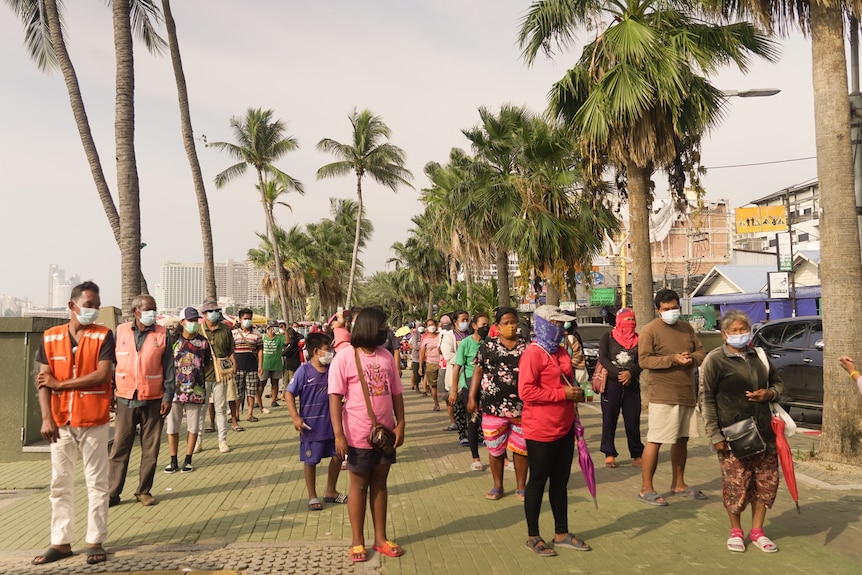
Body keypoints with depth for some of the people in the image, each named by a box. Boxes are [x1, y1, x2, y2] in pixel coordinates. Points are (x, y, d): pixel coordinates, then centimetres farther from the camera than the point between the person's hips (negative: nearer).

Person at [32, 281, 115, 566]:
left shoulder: (103, 335, -4)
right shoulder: (51, 337, 4)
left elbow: (102, 375, -14)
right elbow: (43, 381, 0)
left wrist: (60, 384, -11)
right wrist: (46, 418, -11)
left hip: (93, 420, -3)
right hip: (60, 421, 3)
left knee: (96, 482, 4)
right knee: (60, 483, 10)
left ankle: (95, 541, 14)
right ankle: (61, 542, 21)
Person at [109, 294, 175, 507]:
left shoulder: (162, 334, 1)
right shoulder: (121, 331, 4)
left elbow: (169, 368, 2)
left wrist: (168, 397, -3)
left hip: (153, 401, 0)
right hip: (126, 399, 0)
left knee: (150, 450, 6)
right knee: (120, 448, 3)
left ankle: (144, 491, 18)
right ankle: (113, 492, 11)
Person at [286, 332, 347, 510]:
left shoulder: (332, 369, 0)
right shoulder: (304, 371, -15)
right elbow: (289, 393, -13)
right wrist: (296, 418, -18)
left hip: (331, 423, 6)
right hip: (312, 425, -5)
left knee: (337, 456, 13)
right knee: (310, 461, 7)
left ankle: (330, 491, 33)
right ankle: (312, 496, 25)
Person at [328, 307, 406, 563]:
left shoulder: (386, 356, 6)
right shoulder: (344, 357, -10)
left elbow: (396, 393, 9)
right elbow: (335, 397, -13)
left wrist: (400, 424, 0)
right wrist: (339, 434, -18)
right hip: (358, 436, -5)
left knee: (380, 484, 14)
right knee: (359, 486, 8)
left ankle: (380, 538, 26)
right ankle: (358, 541, 21)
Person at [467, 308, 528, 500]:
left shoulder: (526, 347, 5)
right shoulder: (488, 346, 1)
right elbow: (478, 372, 2)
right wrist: (471, 397, -4)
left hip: (522, 408, 1)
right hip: (494, 408, -1)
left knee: (521, 448, 10)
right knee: (495, 449, 10)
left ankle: (521, 486, 26)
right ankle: (497, 486, 26)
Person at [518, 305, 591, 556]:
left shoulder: (561, 351, 10)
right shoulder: (532, 353, -16)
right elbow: (526, 392, -23)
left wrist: (576, 392, 7)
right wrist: (564, 393, -21)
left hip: (564, 428, 8)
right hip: (541, 431, -8)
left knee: (560, 481, 16)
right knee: (538, 481, 5)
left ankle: (562, 534, 29)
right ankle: (533, 537, 19)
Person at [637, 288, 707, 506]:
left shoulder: (687, 328, 13)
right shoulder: (650, 330, -8)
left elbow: (701, 352, 14)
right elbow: (644, 360, -14)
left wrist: (692, 358, -9)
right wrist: (673, 359, -20)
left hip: (687, 394, 7)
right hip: (663, 396, -7)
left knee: (682, 440, 15)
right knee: (655, 441, -6)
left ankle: (678, 484, 30)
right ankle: (646, 489, 1)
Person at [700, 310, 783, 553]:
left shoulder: (759, 355, 11)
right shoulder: (715, 360, -7)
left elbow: (778, 383, 24)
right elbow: (707, 399, -9)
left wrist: (769, 393, -1)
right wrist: (714, 435, -12)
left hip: (763, 431, 6)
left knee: (766, 481, 8)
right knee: (736, 483, -2)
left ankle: (757, 531, 24)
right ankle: (736, 531, 20)